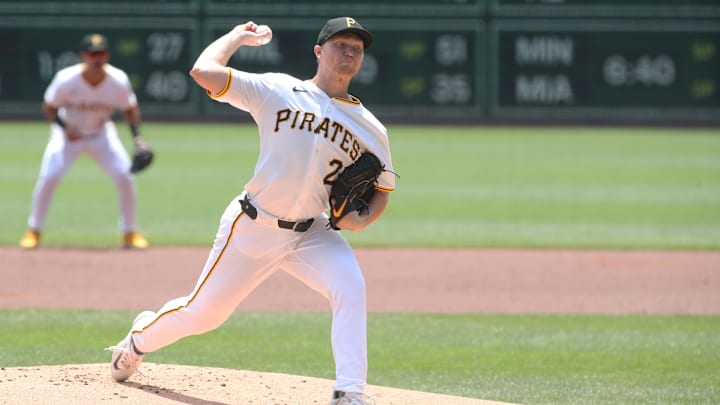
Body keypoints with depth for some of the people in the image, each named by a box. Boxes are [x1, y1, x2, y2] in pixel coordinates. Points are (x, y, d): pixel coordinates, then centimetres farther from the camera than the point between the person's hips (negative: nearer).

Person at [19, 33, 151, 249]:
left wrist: (137, 136, -18)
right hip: (68, 133, -1)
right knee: (48, 177, -18)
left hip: (102, 134, 2)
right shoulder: (66, 80, -26)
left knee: (125, 176, -12)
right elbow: (49, 107, -11)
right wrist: (65, 127, -27)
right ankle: (34, 230, 1)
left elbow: (130, 109, -4)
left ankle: (130, 232, 5)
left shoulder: (118, 81, -21)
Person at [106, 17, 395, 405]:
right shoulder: (277, 91, -6)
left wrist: (361, 219, -9)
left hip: (311, 234, 2)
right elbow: (204, 71, -14)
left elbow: (382, 189, 13)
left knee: (350, 285, -27)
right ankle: (140, 338, 41)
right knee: (202, 312, 8)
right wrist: (238, 36, 1)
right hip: (252, 227, -2)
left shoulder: (369, 129, 3)